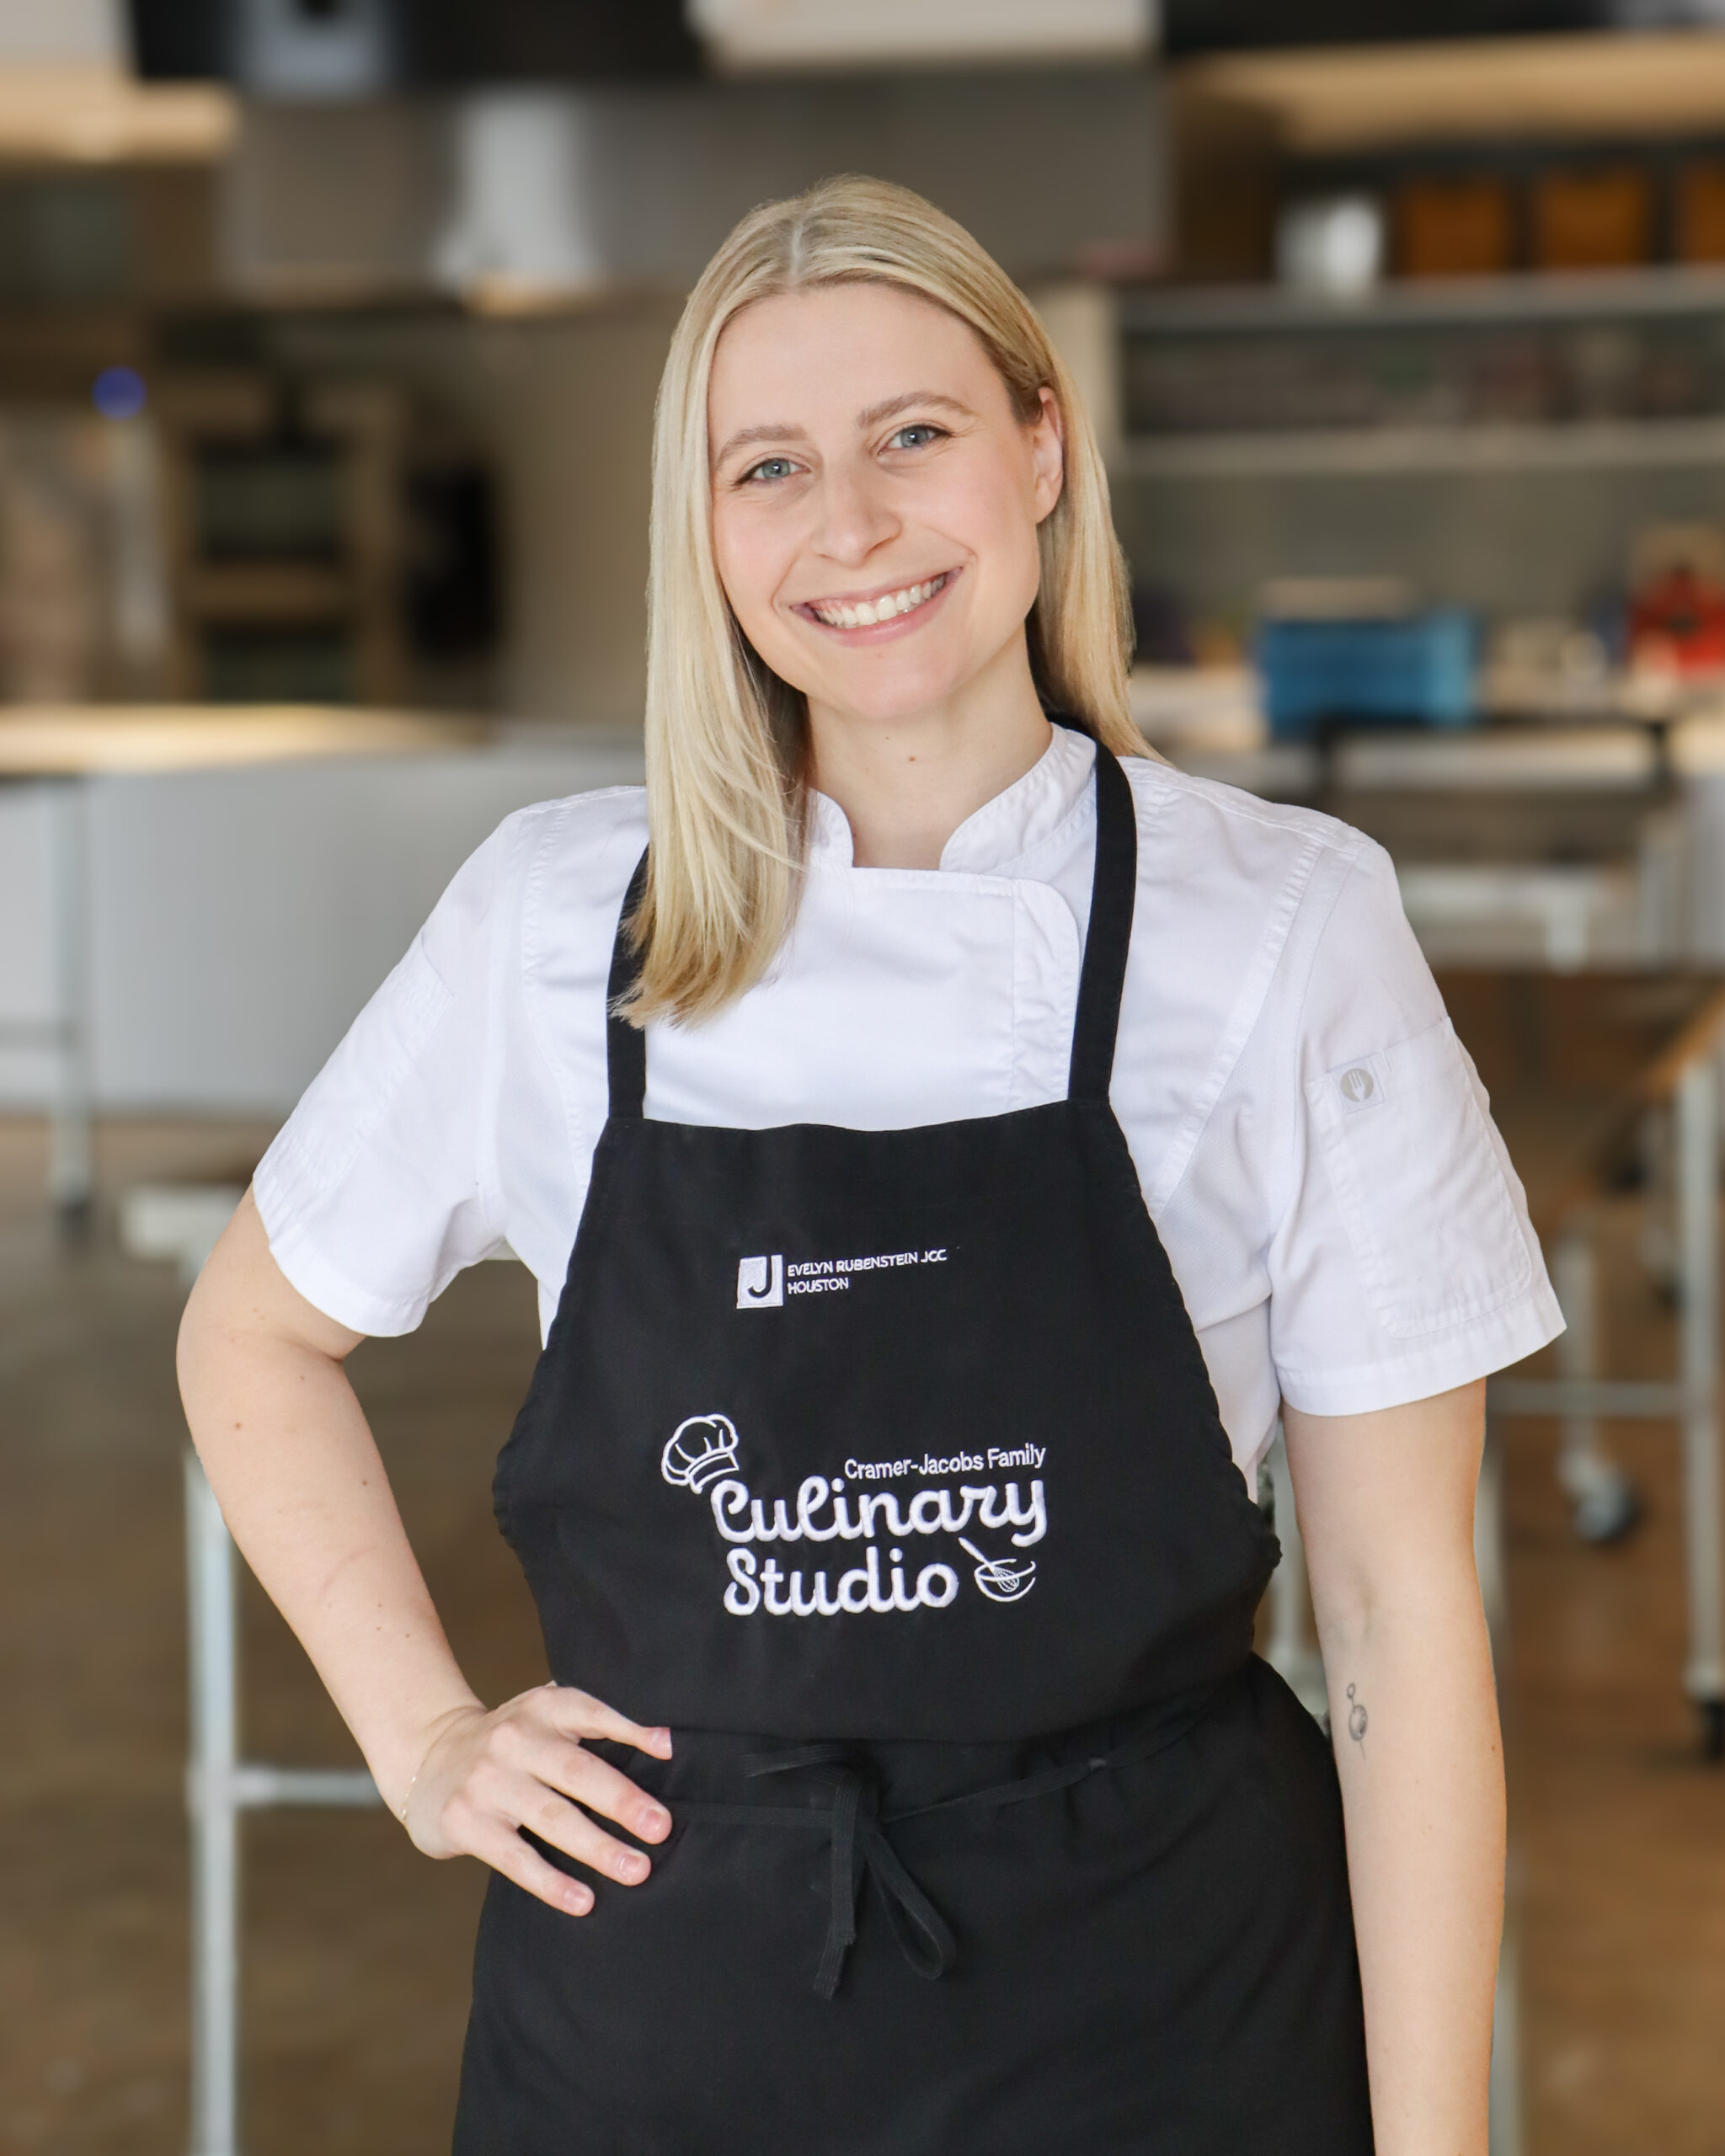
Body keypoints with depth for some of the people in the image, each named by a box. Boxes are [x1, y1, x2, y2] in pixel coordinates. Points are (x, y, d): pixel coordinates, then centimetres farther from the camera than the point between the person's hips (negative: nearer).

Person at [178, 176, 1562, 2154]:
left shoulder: (1287, 924, -7)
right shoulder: (555, 917, -1)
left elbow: (1398, 1603, -5)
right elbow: (255, 1335, 15)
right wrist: (425, 1743, 6)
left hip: (1156, 1992, -2)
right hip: (654, 1994, 2)